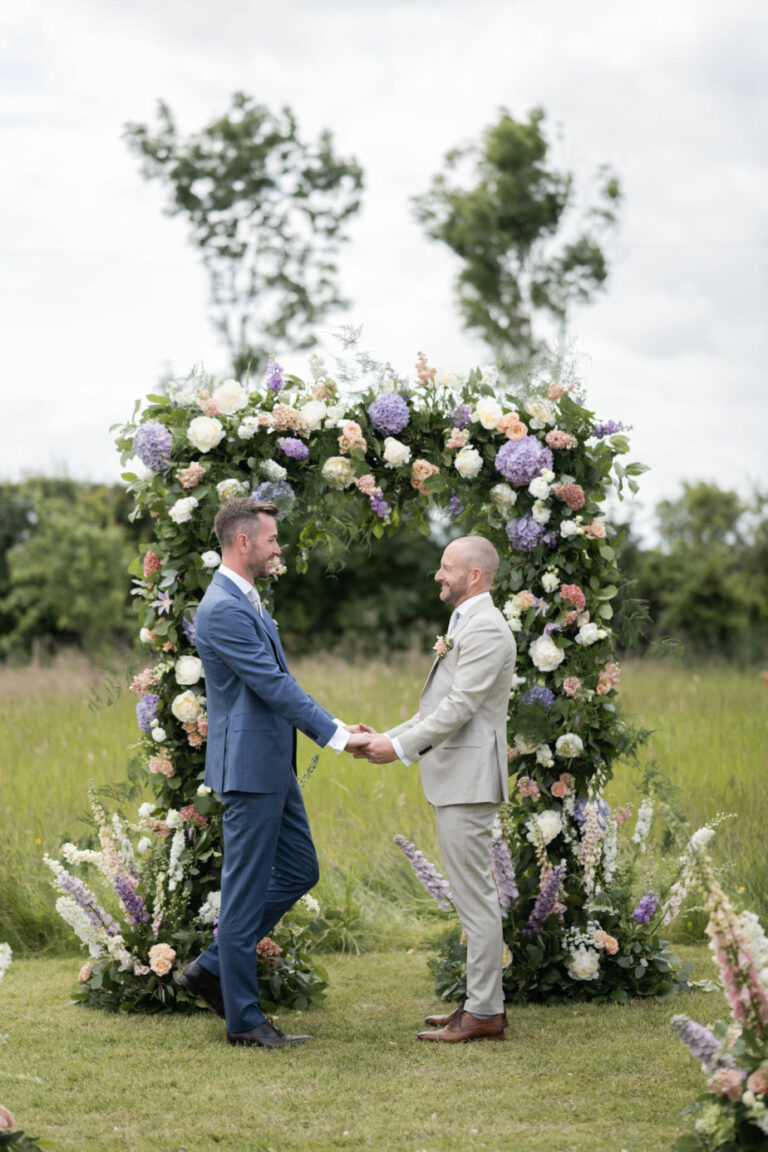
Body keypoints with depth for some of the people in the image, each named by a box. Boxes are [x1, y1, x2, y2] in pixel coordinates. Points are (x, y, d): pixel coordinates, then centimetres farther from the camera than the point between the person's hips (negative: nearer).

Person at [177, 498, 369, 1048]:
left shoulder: (247, 602, 14)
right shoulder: (224, 609, -19)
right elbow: (273, 685, -21)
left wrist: (335, 726, 13)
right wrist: (336, 735, -19)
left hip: (275, 765, 10)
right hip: (250, 767, -10)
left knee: (299, 871, 15)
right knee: (247, 889, -2)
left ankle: (214, 968, 21)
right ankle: (243, 1018, 6)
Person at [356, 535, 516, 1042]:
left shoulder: (486, 630, -14)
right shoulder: (465, 625, 20)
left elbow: (460, 706, -21)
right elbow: (441, 708, 22)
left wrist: (402, 747, -18)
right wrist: (389, 737, 12)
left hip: (469, 781, -11)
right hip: (455, 779, 11)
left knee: (475, 895, -8)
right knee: (474, 894, 14)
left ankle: (485, 1013, -5)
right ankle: (483, 1000, 20)